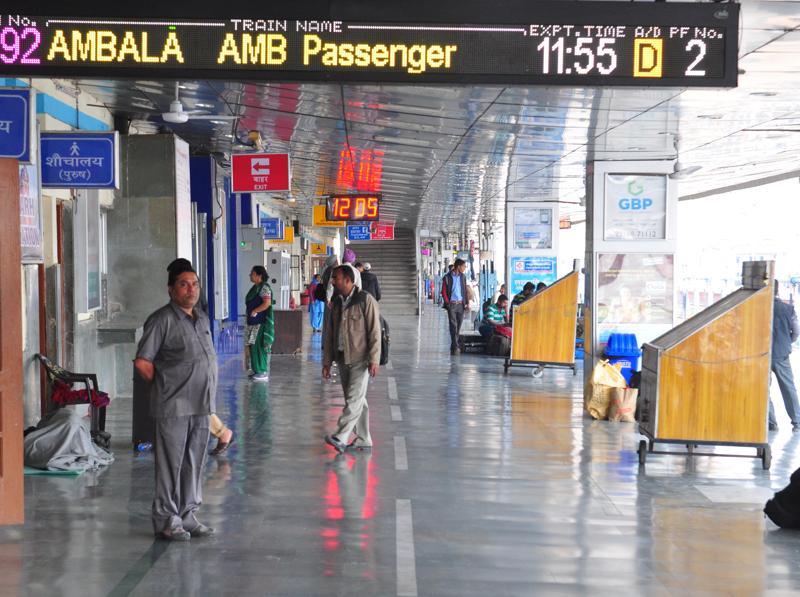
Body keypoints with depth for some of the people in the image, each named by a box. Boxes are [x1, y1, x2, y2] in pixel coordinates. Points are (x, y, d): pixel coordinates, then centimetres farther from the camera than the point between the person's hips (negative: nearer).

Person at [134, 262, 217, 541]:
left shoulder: (202, 318, 14)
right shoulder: (163, 319, -10)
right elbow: (142, 362, -14)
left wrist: (208, 396, 13)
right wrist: (164, 385, -4)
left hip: (201, 404, 7)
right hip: (174, 406, -7)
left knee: (194, 463, 13)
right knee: (171, 463, 0)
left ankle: (188, 515, 23)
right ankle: (166, 520, 9)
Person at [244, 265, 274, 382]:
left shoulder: (264, 287, -12)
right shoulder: (255, 287, 17)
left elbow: (267, 303, -22)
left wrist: (254, 311, -15)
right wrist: (250, 315, 12)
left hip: (261, 323, -10)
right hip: (254, 323, 10)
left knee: (259, 346, -8)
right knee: (254, 347, 10)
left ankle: (263, 373, -4)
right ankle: (258, 371, 16)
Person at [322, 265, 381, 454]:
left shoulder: (366, 300, -7)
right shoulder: (337, 302, 12)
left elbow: (374, 332, -10)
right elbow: (329, 333, 15)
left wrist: (374, 359, -16)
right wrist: (327, 361, 11)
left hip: (360, 358, -7)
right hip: (342, 358, 7)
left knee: (355, 399, -12)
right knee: (356, 400, 11)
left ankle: (340, 438, -18)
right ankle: (363, 439, 18)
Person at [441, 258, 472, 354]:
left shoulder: (463, 277, 10)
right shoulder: (447, 277, -4)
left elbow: (466, 290, 13)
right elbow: (444, 292, -2)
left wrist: (467, 302, 5)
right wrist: (447, 303, -10)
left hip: (460, 304, 5)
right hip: (452, 304, -5)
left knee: (458, 326, 7)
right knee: (453, 326, -9)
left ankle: (453, 346, 17)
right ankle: (455, 347, -12)